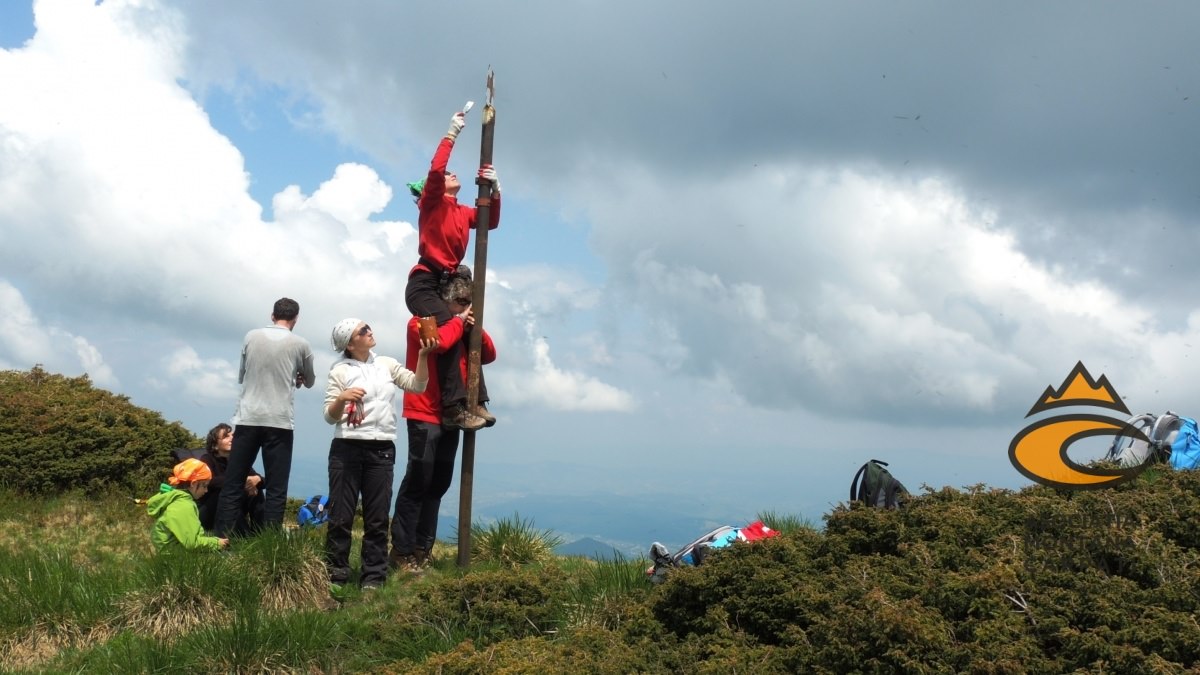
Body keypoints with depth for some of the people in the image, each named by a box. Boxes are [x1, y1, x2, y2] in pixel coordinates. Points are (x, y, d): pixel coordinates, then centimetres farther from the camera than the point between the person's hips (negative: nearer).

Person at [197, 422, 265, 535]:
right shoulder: (207, 459, -12)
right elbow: (208, 481, -35)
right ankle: (244, 534, -32)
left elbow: (263, 482, -4)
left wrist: (257, 479, -30)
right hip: (207, 515, -5)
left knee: (256, 491, -14)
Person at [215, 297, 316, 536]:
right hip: (280, 422, -2)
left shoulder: (251, 337, 7)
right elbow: (309, 382, 20)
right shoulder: (300, 344, 4)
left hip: (247, 419, 2)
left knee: (233, 485, 5)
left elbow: (241, 376, 19)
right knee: (276, 489, 0)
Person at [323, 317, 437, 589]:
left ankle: (374, 577, 11)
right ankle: (335, 575, 9)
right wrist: (342, 398, -24)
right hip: (346, 448, -3)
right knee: (341, 515, 0)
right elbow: (330, 416, -3)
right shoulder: (341, 371, 0)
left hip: (382, 450, 3)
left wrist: (423, 355, -7)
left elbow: (417, 385, 5)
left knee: (377, 518, 5)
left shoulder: (387, 364, 10)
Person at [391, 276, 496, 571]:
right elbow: (438, 341, -24)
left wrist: (476, 330, 1)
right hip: (424, 415, -7)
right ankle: (401, 551, -4)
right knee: (417, 482, -8)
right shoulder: (422, 322, -3)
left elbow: (489, 356, 16)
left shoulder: (462, 330, 18)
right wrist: (458, 322, -7)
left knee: (439, 484, 8)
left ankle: (422, 548, 15)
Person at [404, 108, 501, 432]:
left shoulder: (462, 212, 17)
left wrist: (495, 189, 5)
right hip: (423, 283, -8)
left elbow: (491, 222, 19)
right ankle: (453, 406, -30)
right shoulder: (432, 203, 0)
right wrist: (452, 132, -11)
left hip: (446, 285, 8)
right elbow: (435, 168, -16)